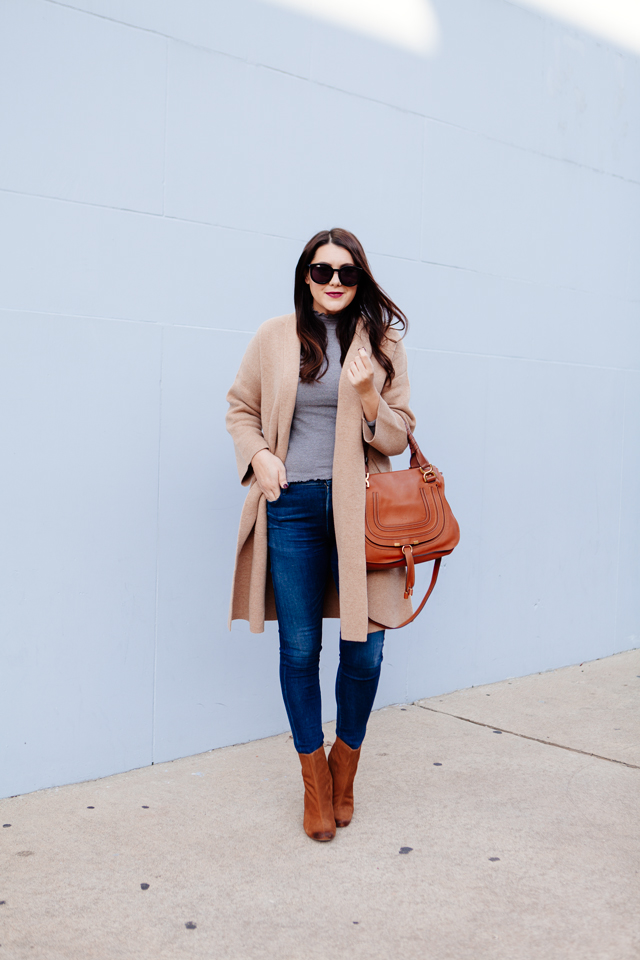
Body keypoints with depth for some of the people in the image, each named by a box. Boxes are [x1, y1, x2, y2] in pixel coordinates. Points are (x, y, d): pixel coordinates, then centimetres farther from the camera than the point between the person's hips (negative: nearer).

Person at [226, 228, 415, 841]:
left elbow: (398, 435, 6)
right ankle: (315, 778, 26)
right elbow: (241, 409, 16)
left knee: (365, 648, 1)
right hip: (292, 506, 0)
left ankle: (346, 762, 28)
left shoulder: (382, 341, 6)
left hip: (358, 507, 0)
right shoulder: (275, 338, 6)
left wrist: (368, 394, -13)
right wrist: (259, 456, -2)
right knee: (299, 649, 6)